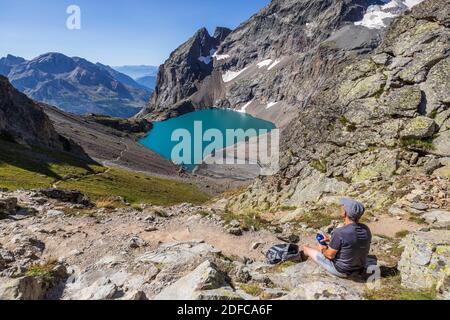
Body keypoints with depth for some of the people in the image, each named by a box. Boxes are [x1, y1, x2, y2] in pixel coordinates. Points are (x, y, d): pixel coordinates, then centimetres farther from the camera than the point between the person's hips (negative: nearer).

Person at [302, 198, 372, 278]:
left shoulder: (339, 233, -32)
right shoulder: (366, 230, -12)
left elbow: (330, 255, -20)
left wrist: (323, 250, 2)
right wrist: (331, 239, 10)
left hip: (340, 271, -6)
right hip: (359, 269, 6)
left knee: (306, 249, 14)